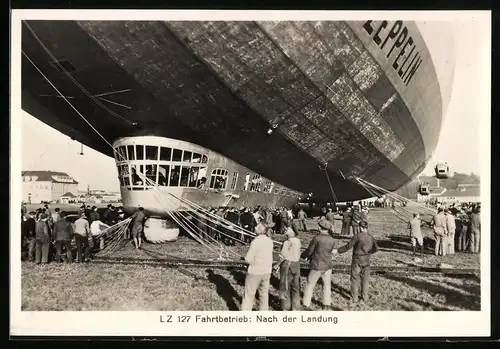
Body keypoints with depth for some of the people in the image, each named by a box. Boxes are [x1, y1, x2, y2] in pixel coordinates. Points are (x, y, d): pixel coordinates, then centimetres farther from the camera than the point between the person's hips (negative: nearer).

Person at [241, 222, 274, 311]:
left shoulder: (255, 242, -21)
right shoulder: (269, 241, -2)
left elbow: (248, 259, -19)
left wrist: (244, 257, 1)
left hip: (255, 272, -5)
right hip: (267, 271, 5)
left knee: (249, 294, 7)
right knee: (264, 294, 18)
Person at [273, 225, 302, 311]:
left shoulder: (287, 242, -21)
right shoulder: (298, 241, 0)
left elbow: (283, 256, -19)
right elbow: (298, 254, 7)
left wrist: (277, 265, -7)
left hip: (287, 264, -7)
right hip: (296, 264, 7)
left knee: (285, 286, 7)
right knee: (295, 287, 15)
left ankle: (286, 307, 16)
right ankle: (296, 307, 24)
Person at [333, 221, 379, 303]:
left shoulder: (357, 237, -18)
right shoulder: (371, 238, -1)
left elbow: (348, 246, -17)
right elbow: (376, 248, 12)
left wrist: (337, 251, -9)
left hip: (357, 260, -5)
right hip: (366, 261, 5)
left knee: (355, 279, 7)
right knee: (365, 279, 16)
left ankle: (354, 298, 12)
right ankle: (365, 297, 23)